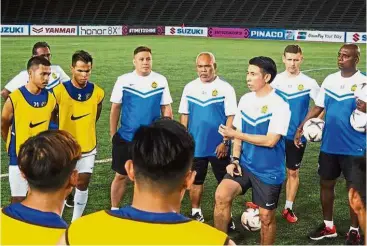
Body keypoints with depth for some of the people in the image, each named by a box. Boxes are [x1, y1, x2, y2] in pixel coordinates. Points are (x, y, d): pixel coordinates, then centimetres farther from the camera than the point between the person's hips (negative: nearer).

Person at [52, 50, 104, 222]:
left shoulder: (97, 92, -7)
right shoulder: (59, 91, -15)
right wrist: (68, 129, 7)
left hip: (88, 147, 2)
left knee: (83, 184, 9)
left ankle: (76, 222, 25)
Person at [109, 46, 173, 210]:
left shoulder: (161, 80, -1)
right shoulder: (123, 80, -4)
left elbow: (166, 109, 4)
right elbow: (115, 109, 2)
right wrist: (113, 135, 1)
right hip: (125, 138, -1)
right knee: (121, 176, 8)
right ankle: (114, 209, 24)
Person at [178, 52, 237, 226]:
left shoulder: (225, 88, -8)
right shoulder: (189, 88, 2)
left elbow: (231, 117, -8)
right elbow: (184, 116, 7)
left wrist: (225, 142, -13)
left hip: (219, 146, -3)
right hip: (195, 146, 3)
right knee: (196, 180, 14)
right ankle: (196, 213, 28)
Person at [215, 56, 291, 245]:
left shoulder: (280, 105, -16)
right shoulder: (245, 100, 3)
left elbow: (270, 140, -21)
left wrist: (234, 134, -17)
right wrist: (235, 160, -4)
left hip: (269, 171, -4)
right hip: (245, 164, 4)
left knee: (266, 217, 7)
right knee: (221, 196, -16)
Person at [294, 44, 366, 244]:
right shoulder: (330, 80, 5)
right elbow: (318, 107, 10)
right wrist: (301, 127, 3)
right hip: (329, 145, 5)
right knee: (326, 184, 13)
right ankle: (328, 226, 30)